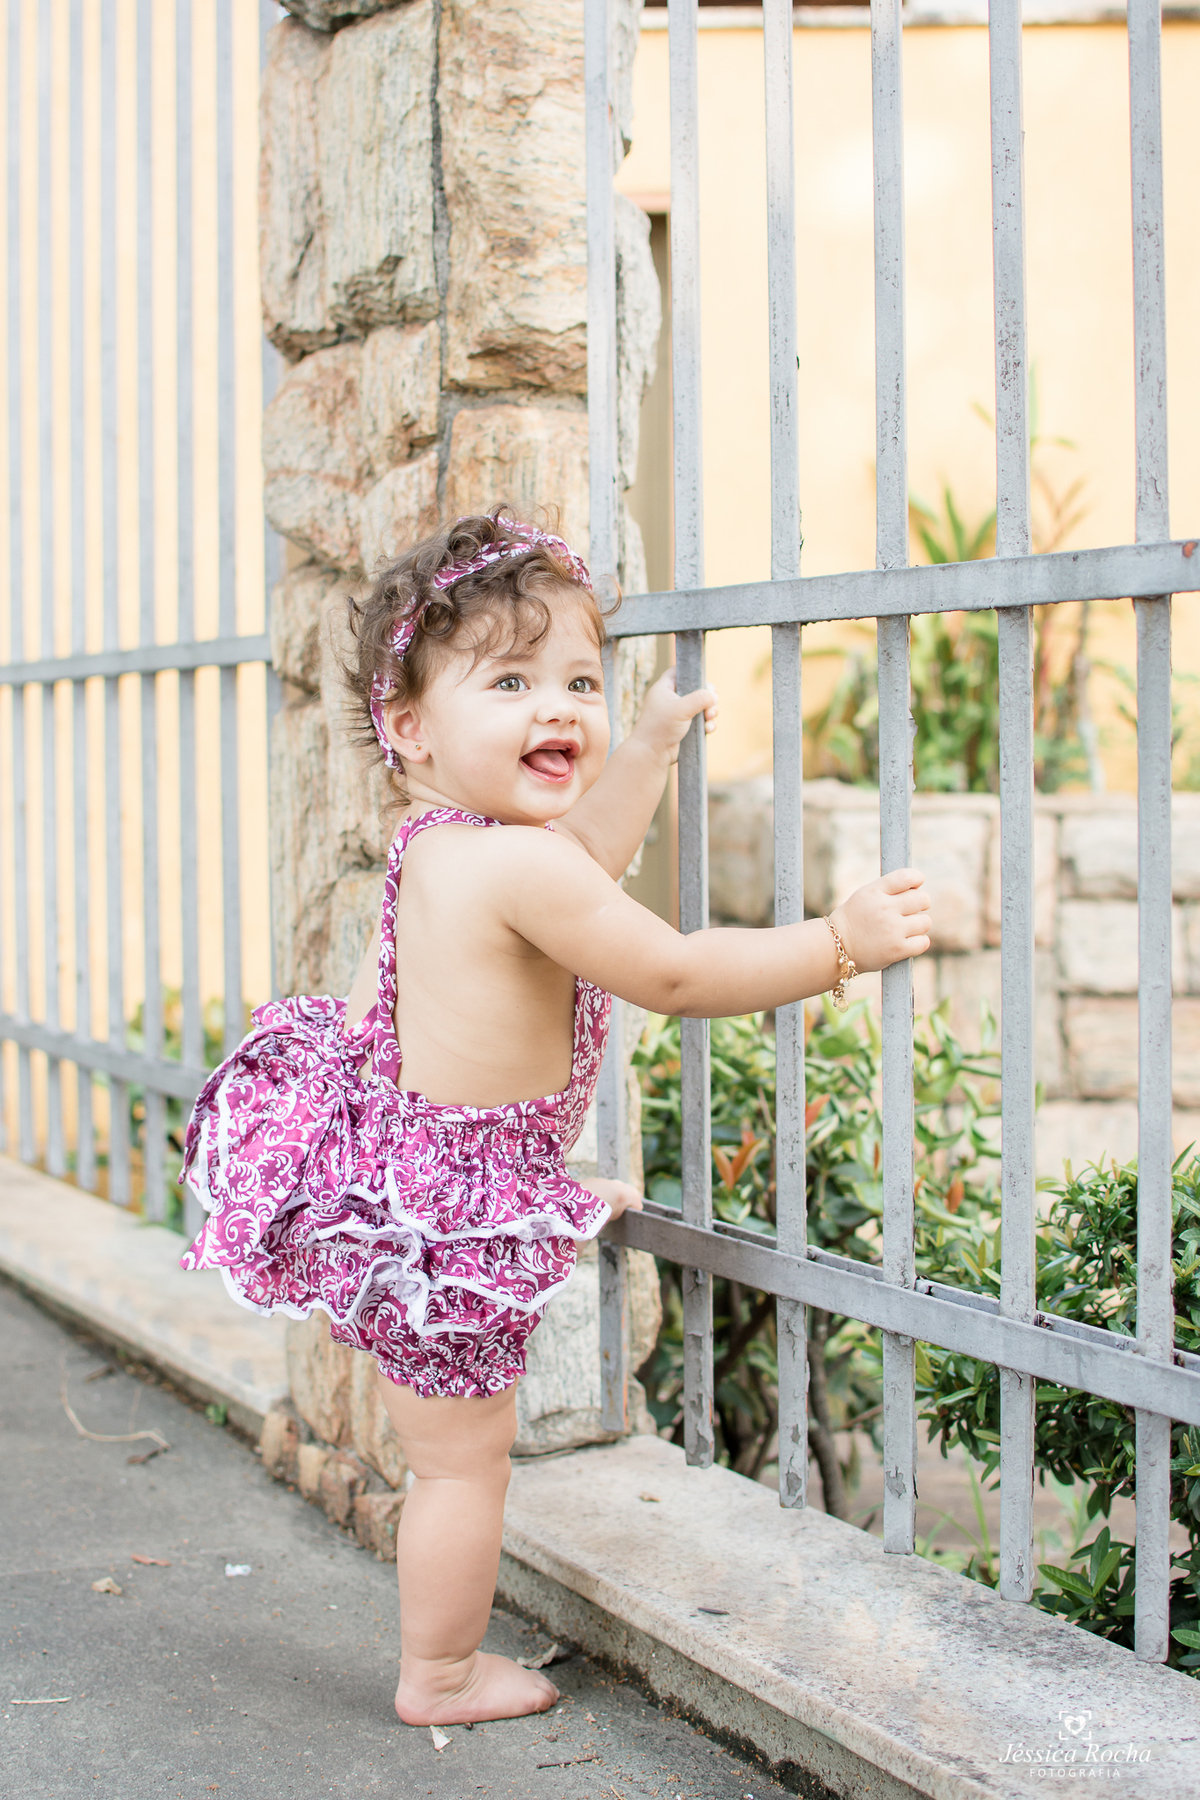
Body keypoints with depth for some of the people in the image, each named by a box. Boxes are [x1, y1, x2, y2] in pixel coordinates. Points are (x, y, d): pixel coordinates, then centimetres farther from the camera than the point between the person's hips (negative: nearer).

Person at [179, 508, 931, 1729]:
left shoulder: (441, 840, 0)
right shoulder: (513, 864, -29)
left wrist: (649, 745, 26)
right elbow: (675, 975, -24)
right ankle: (441, 1677, 25)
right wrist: (841, 943, -16)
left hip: (371, 1122, 9)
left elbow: (576, 885, 20)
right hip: (436, 1209, -9)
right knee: (466, 1451, 8)